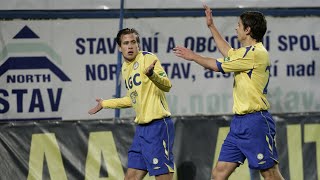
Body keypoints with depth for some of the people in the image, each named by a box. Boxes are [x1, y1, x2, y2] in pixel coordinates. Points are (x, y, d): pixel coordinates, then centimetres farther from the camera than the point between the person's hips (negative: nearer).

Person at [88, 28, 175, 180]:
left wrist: (151, 74, -40)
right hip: (141, 127, 9)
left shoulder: (148, 58, -8)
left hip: (158, 125, -9)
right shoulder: (125, 68, 16)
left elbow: (167, 86, -20)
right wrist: (105, 104, 38)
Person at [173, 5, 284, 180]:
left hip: (255, 121, -10)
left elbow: (218, 66, -7)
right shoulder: (248, 52, 16)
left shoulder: (256, 53, -14)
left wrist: (193, 56, 9)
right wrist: (211, 26, 41)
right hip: (239, 122, 10)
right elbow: (228, 52, 38)